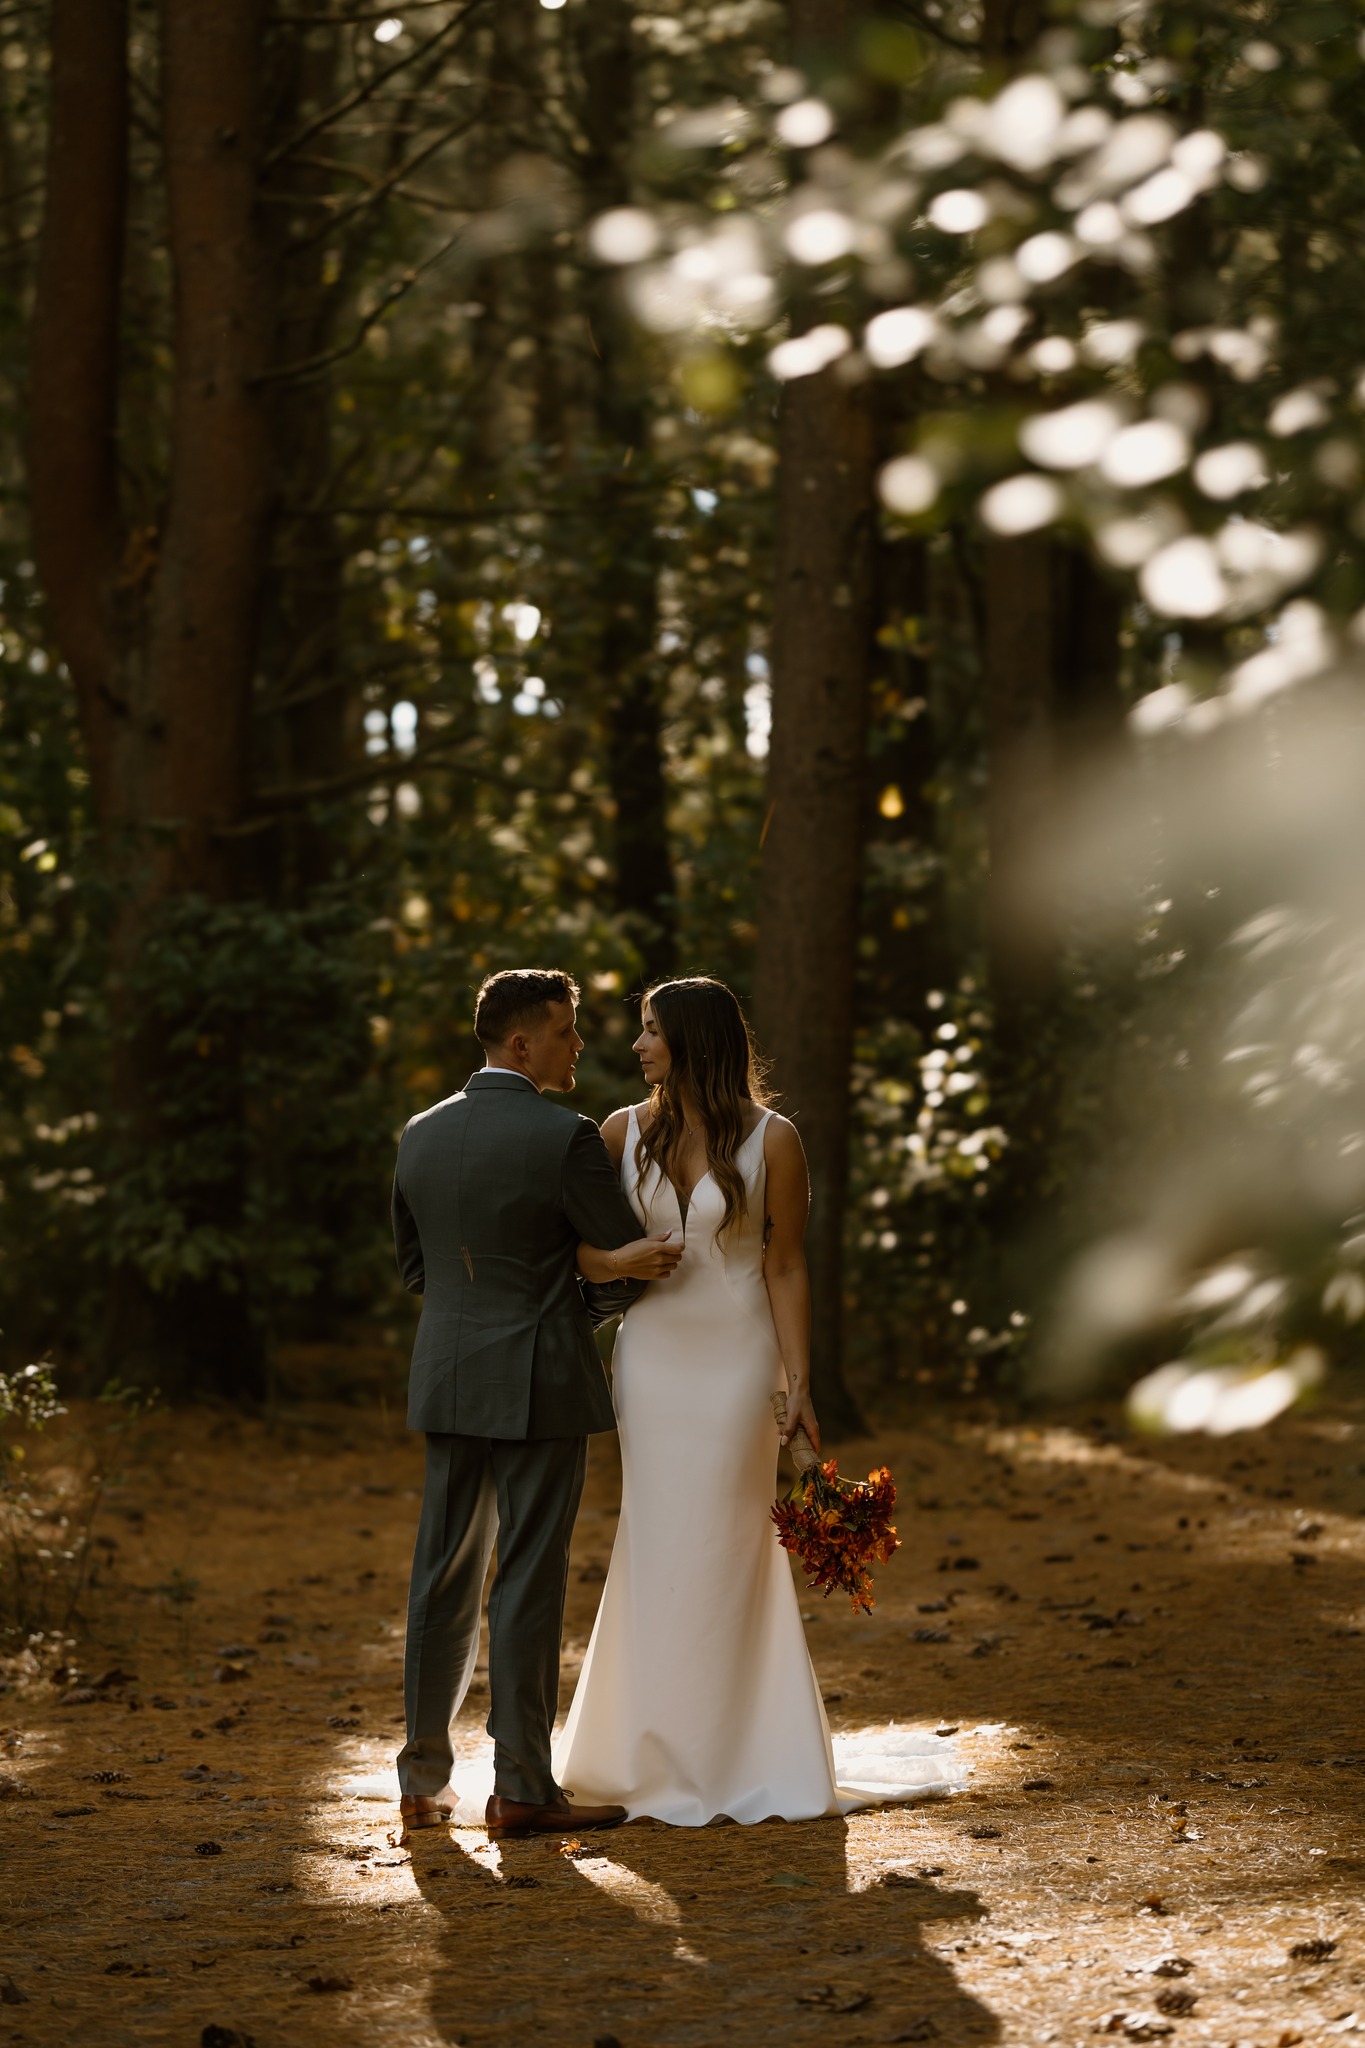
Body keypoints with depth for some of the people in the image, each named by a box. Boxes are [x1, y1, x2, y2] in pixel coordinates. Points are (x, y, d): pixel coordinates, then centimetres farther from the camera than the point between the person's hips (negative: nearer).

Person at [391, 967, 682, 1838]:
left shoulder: (421, 1135, 6)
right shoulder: (564, 1137, -13)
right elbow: (633, 1262, -6)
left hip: (449, 1381, 6)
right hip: (540, 1383, -6)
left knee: (444, 1576, 10)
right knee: (529, 1583, -1)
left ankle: (425, 1782, 15)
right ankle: (522, 1788, 3)